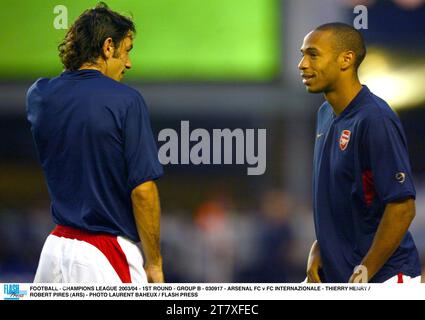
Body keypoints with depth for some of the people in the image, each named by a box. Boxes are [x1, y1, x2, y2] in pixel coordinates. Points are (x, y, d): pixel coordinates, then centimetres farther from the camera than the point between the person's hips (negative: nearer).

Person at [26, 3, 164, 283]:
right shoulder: (126, 101, -11)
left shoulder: (40, 95, 5)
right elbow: (142, 189, -13)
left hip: (56, 249, 6)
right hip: (110, 257, -6)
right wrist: (154, 263, -5)